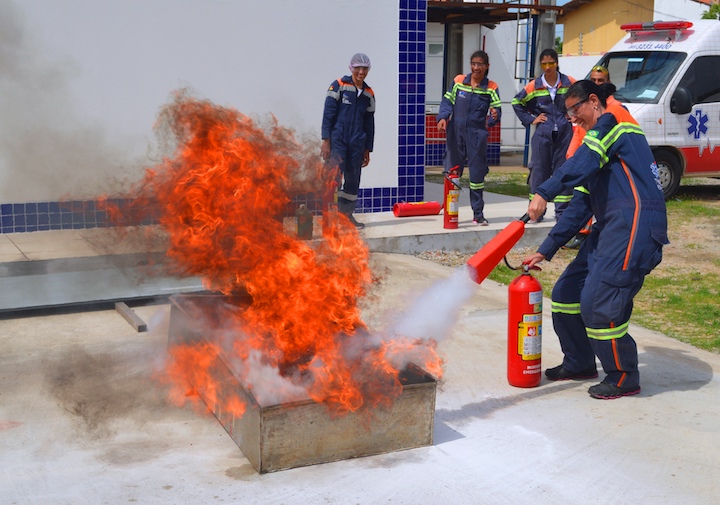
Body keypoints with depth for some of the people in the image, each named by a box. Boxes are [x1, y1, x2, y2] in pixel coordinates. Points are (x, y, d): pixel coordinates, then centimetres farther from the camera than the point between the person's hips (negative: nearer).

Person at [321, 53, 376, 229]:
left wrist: (367, 149, 17)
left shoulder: (369, 94, 13)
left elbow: (369, 123, 18)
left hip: (357, 144, 5)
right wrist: (326, 140, -11)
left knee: (353, 180, 7)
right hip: (337, 140, -5)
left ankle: (347, 214, 18)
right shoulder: (339, 86, -1)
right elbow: (328, 114, -4)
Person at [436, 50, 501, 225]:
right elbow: (448, 101, 5)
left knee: (477, 173, 1)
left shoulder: (491, 88, 0)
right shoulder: (459, 81, 4)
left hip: (477, 135, -1)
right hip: (456, 132, 2)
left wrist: (494, 116, -27)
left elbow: (496, 109, -4)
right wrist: (443, 117, -11)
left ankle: (478, 214, 10)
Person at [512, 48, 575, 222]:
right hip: (542, 133, 0)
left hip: (564, 132, 0)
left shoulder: (569, 83, 1)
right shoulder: (534, 86, 3)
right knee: (539, 170, 0)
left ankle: (562, 211, 7)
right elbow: (517, 102, 14)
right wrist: (530, 119, 7)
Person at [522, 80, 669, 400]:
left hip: (634, 225, -10)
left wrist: (544, 193, -32)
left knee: (599, 303, -12)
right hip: (610, 227, 10)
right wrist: (545, 251, 18)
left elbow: (582, 163, -22)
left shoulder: (614, 120, -1)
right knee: (566, 292, 10)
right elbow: (579, 207, 22)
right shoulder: (598, 140, 27)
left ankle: (624, 379, 6)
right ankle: (579, 363, 27)